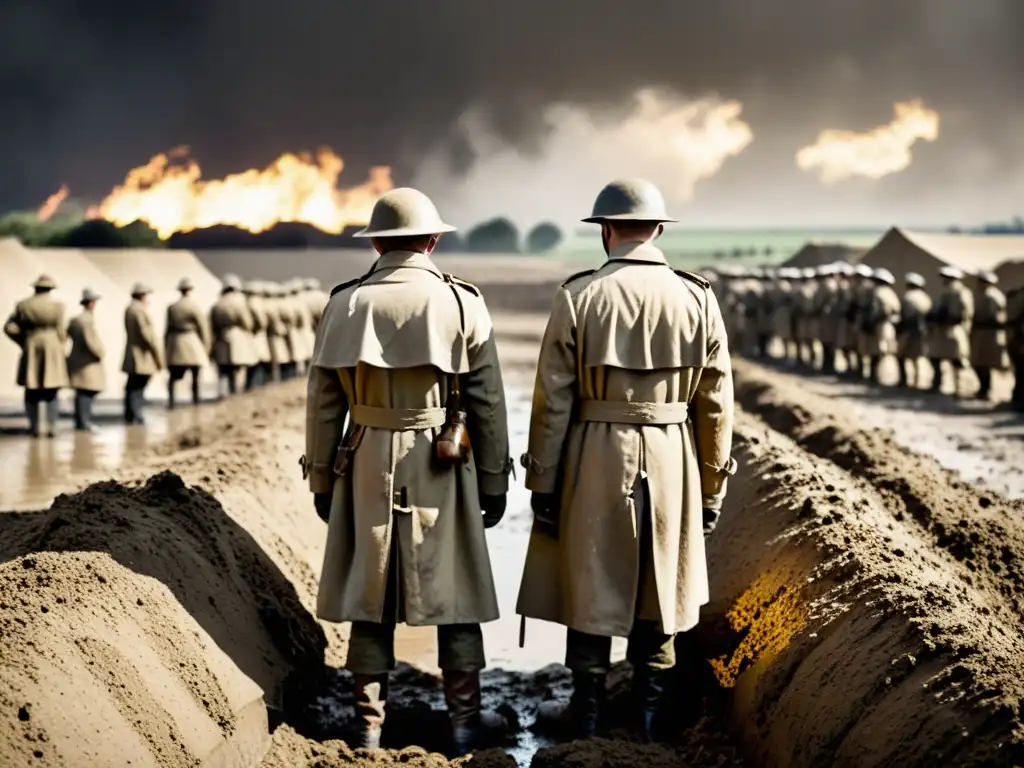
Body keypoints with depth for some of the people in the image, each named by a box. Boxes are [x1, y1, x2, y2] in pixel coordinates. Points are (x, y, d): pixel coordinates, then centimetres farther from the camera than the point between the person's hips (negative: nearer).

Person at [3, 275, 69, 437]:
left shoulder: (23, 305, 1)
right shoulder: (57, 305, -6)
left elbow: (9, 327, -3)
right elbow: (60, 331, -5)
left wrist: (23, 342, 9)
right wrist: (61, 345, 12)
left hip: (31, 351, 1)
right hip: (52, 350, -1)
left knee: (32, 393, 7)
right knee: (51, 393, 5)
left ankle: (35, 427, 4)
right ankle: (51, 427, -1)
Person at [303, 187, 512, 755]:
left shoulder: (345, 305, -1)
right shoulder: (462, 304, -4)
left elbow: (324, 403, 2)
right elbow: (486, 403, -3)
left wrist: (321, 479, 10)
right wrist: (494, 481, 5)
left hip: (368, 466, 1)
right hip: (442, 468, -1)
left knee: (370, 591, 9)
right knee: (453, 589, 9)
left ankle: (369, 724, 13)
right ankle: (464, 719, 13)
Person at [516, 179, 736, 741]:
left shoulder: (577, 297, -7)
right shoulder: (697, 299, -2)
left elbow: (553, 401, -7)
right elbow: (715, 405, 0)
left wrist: (543, 484, 0)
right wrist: (711, 488, 9)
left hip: (595, 461, -2)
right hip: (671, 463, 2)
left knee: (589, 586, 10)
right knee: (659, 590, 13)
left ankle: (587, 711, 18)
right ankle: (648, 714, 20)